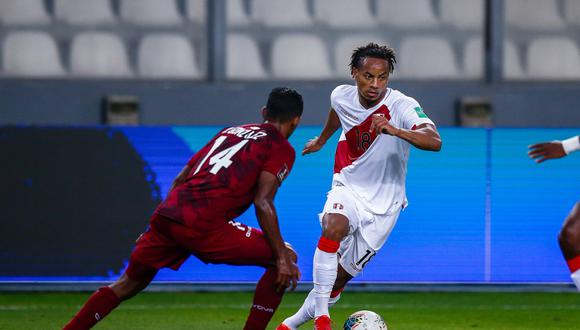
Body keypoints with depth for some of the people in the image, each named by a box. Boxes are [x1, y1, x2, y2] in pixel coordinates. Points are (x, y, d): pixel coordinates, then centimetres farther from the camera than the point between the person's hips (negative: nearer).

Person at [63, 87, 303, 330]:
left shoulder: (229, 132, 27)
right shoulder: (282, 149, 6)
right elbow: (262, 203, -8)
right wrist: (283, 257, -9)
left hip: (167, 215, 7)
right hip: (203, 227, -7)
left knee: (129, 284, 23)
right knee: (285, 259, 5)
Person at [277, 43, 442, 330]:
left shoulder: (402, 106, -22)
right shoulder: (342, 96, -7)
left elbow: (434, 141, -39)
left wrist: (395, 131, -55)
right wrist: (322, 139, 38)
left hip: (383, 203, -1)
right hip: (347, 188, 2)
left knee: (342, 275, 2)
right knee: (334, 226, -33)